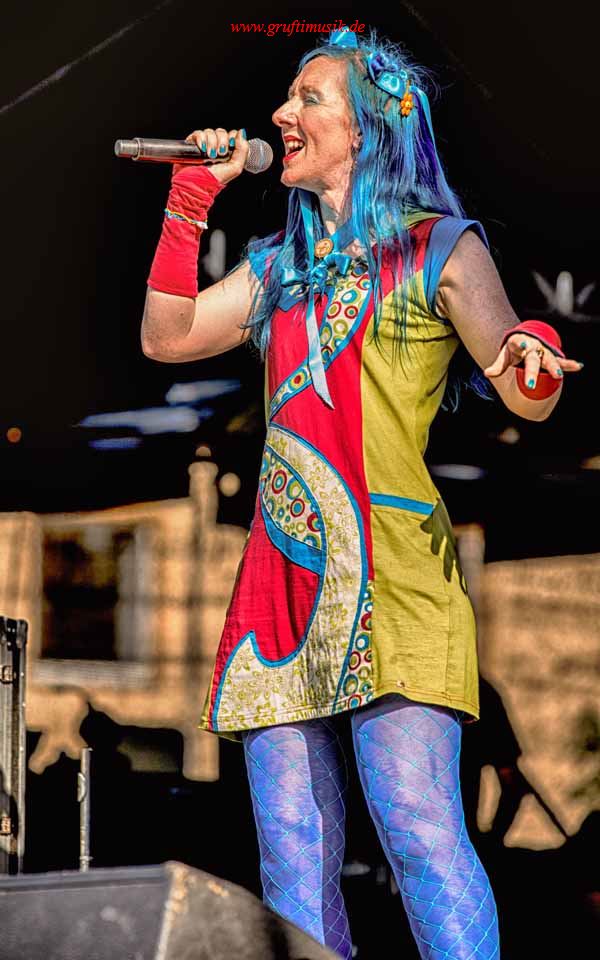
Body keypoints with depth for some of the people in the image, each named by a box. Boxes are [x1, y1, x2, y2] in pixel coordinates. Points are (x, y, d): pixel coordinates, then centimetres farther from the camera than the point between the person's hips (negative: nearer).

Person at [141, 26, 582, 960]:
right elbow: (166, 337, 17)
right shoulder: (281, 264, 22)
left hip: (386, 574, -6)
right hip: (279, 575, 6)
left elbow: (528, 394, -7)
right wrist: (191, 199, 15)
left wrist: (533, 355, -31)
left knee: (419, 827, -17)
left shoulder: (438, 247, 5)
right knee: (292, 851, 0)